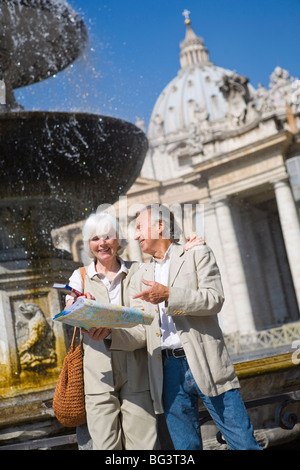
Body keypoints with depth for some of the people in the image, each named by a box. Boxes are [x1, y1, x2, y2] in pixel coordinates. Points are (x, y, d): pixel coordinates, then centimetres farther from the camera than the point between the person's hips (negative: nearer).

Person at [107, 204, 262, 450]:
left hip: (205, 363, -4)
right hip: (168, 369, 4)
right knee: (186, 446, 9)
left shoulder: (197, 254, 5)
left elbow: (215, 299, -9)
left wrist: (169, 295, -18)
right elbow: (139, 333, 10)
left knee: (244, 443, -2)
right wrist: (109, 333, -8)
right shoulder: (140, 277, 17)